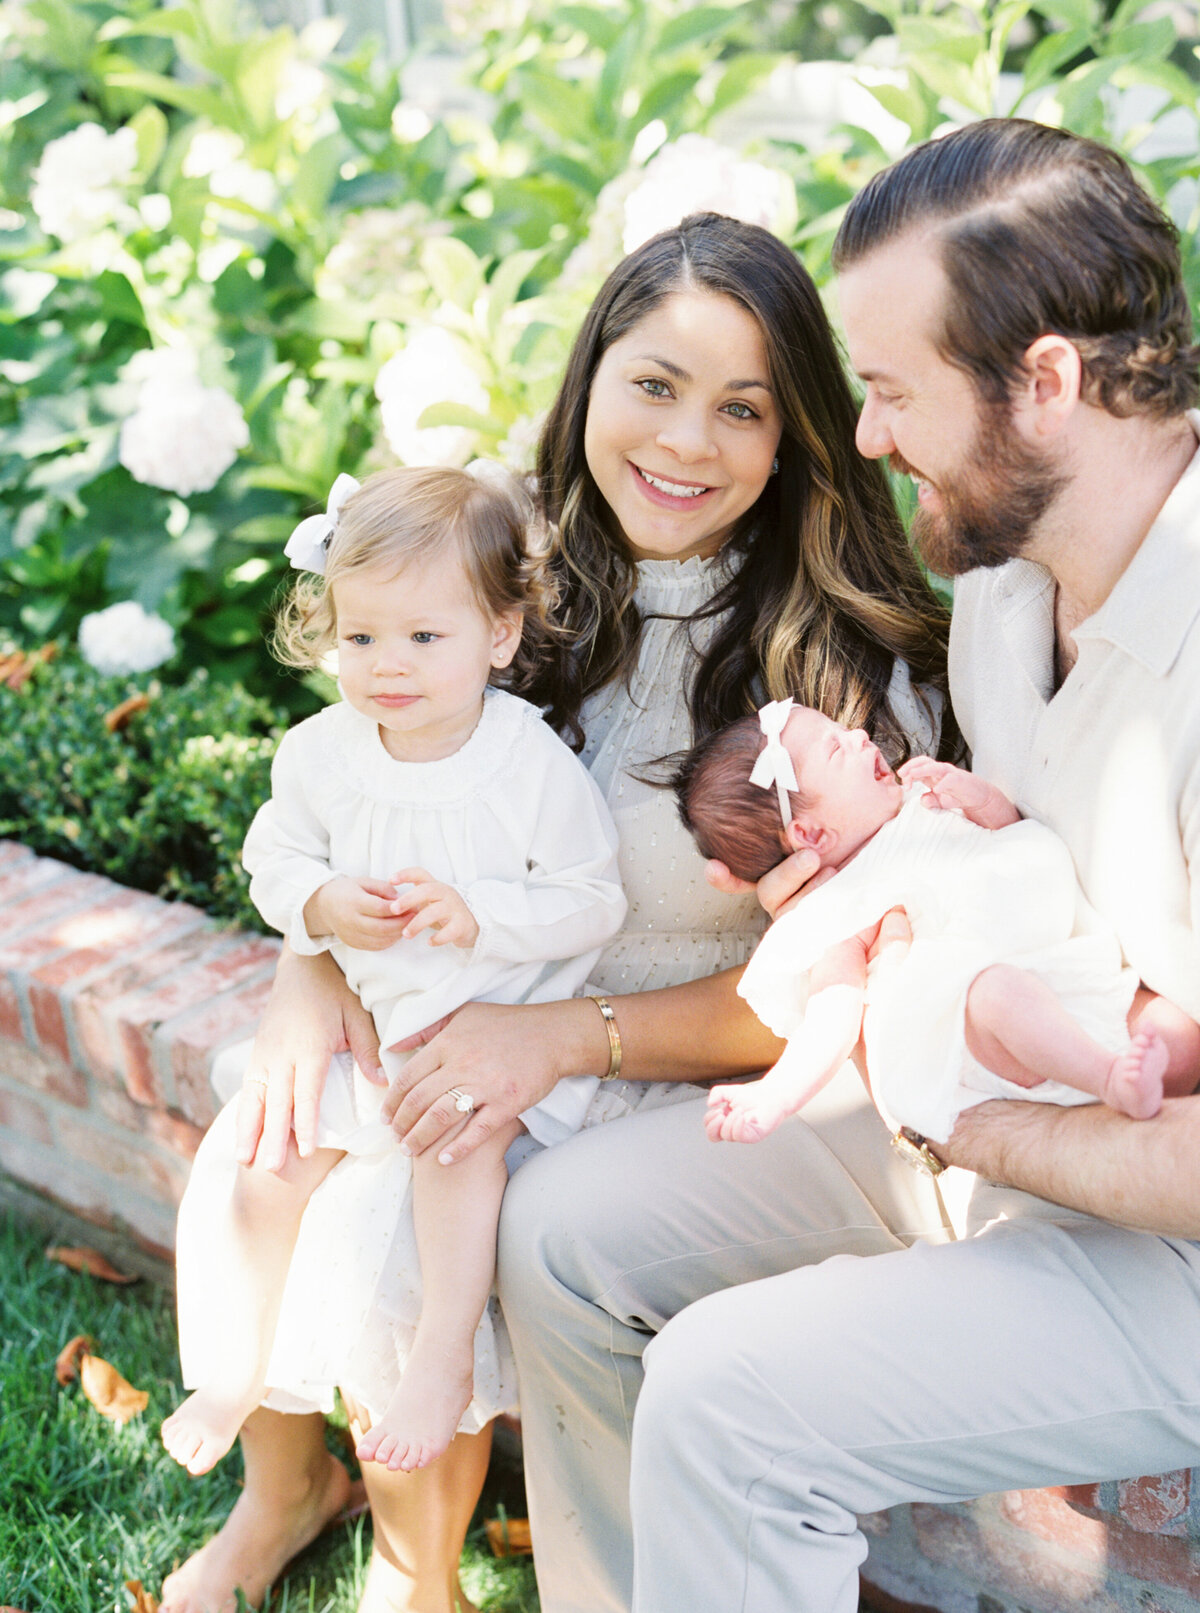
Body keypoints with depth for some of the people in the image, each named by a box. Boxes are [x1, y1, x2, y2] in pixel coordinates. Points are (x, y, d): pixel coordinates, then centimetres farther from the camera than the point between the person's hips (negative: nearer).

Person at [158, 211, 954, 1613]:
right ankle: (284, 1485, 16)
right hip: (509, 1035, 5)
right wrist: (315, 965, -13)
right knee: (276, 1142, -14)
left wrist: (574, 1033, -26)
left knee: (547, 1233, -32)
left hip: (762, 1094, -4)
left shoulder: (847, 663, -14)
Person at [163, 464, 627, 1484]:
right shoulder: (321, 755, -4)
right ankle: (237, 1367, 22)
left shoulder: (535, 767, -17)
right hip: (360, 1017, 5)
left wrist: (475, 916, -27)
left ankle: (443, 1357, -18)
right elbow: (274, 863, 6)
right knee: (264, 1152, -1)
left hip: (499, 1018, -5)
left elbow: (593, 901, -13)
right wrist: (323, 903, -16)